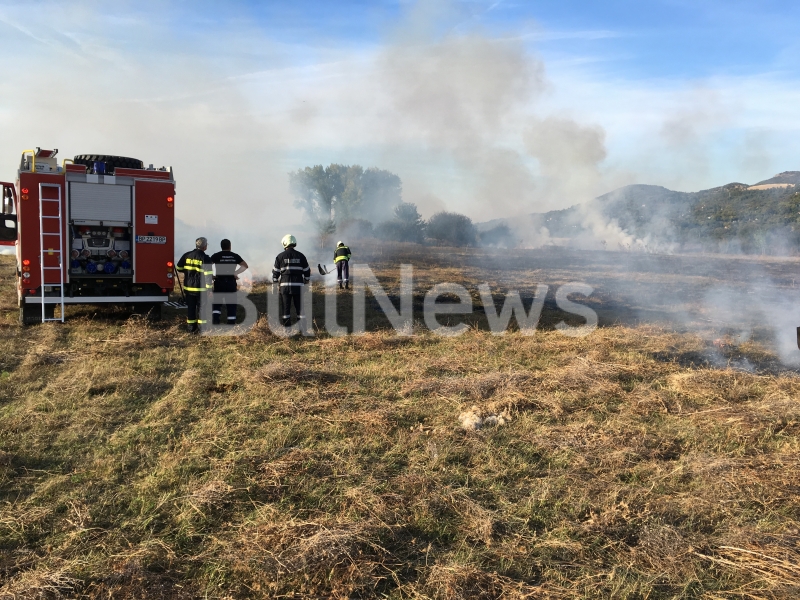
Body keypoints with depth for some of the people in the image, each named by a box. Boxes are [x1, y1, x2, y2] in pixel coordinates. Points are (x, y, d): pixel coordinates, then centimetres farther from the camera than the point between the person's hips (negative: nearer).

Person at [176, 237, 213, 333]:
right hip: (201, 287, -4)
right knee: (201, 307, 6)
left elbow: (179, 267, 12)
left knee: (190, 307, 12)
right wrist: (209, 286, -7)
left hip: (188, 286, 4)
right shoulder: (205, 258, -12)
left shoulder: (187, 255, 3)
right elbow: (208, 274, -15)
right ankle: (201, 328, 7)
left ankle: (190, 327, 16)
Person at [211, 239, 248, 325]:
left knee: (217, 302, 10)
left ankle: (215, 319, -8)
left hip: (219, 282, -1)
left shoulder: (216, 256, -3)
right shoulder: (235, 256, 5)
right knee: (231, 304, 8)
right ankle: (231, 322, 7)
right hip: (231, 282, 1)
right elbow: (245, 266, 9)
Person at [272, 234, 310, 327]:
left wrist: (274, 283, 15)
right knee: (300, 306, 5)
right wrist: (306, 281, 22)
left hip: (285, 285, -1)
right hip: (298, 286, 1)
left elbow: (275, 272, 5)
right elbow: (307, 271, 10)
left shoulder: (280, 256, 2)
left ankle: (286, 327, 6)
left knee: (285, 307, 4)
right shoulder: (301, 256, 6)